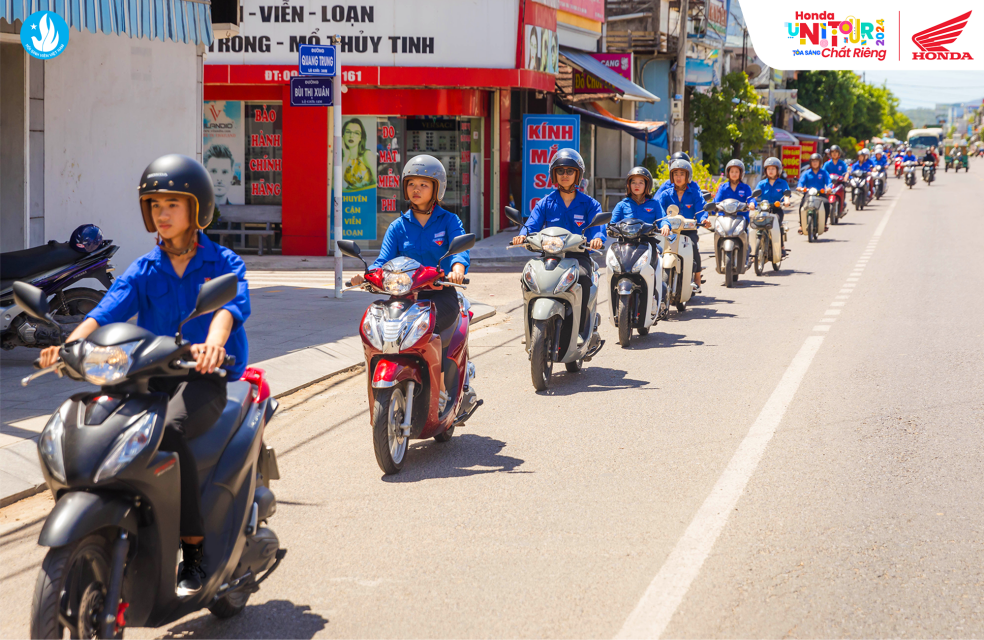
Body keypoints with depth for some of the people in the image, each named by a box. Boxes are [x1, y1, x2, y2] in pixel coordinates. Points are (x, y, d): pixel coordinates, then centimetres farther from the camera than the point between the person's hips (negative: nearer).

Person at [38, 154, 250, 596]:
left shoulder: (223, 262, 2)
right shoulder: (143, 270, 13)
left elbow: (232, 304, -18)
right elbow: (109, 308, -3)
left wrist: (213, 342, -41)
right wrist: (71, 342, -23)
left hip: (203, 377, -4)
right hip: (151, 374, 4)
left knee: (169, 429, -35)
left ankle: (194, 551, -27)